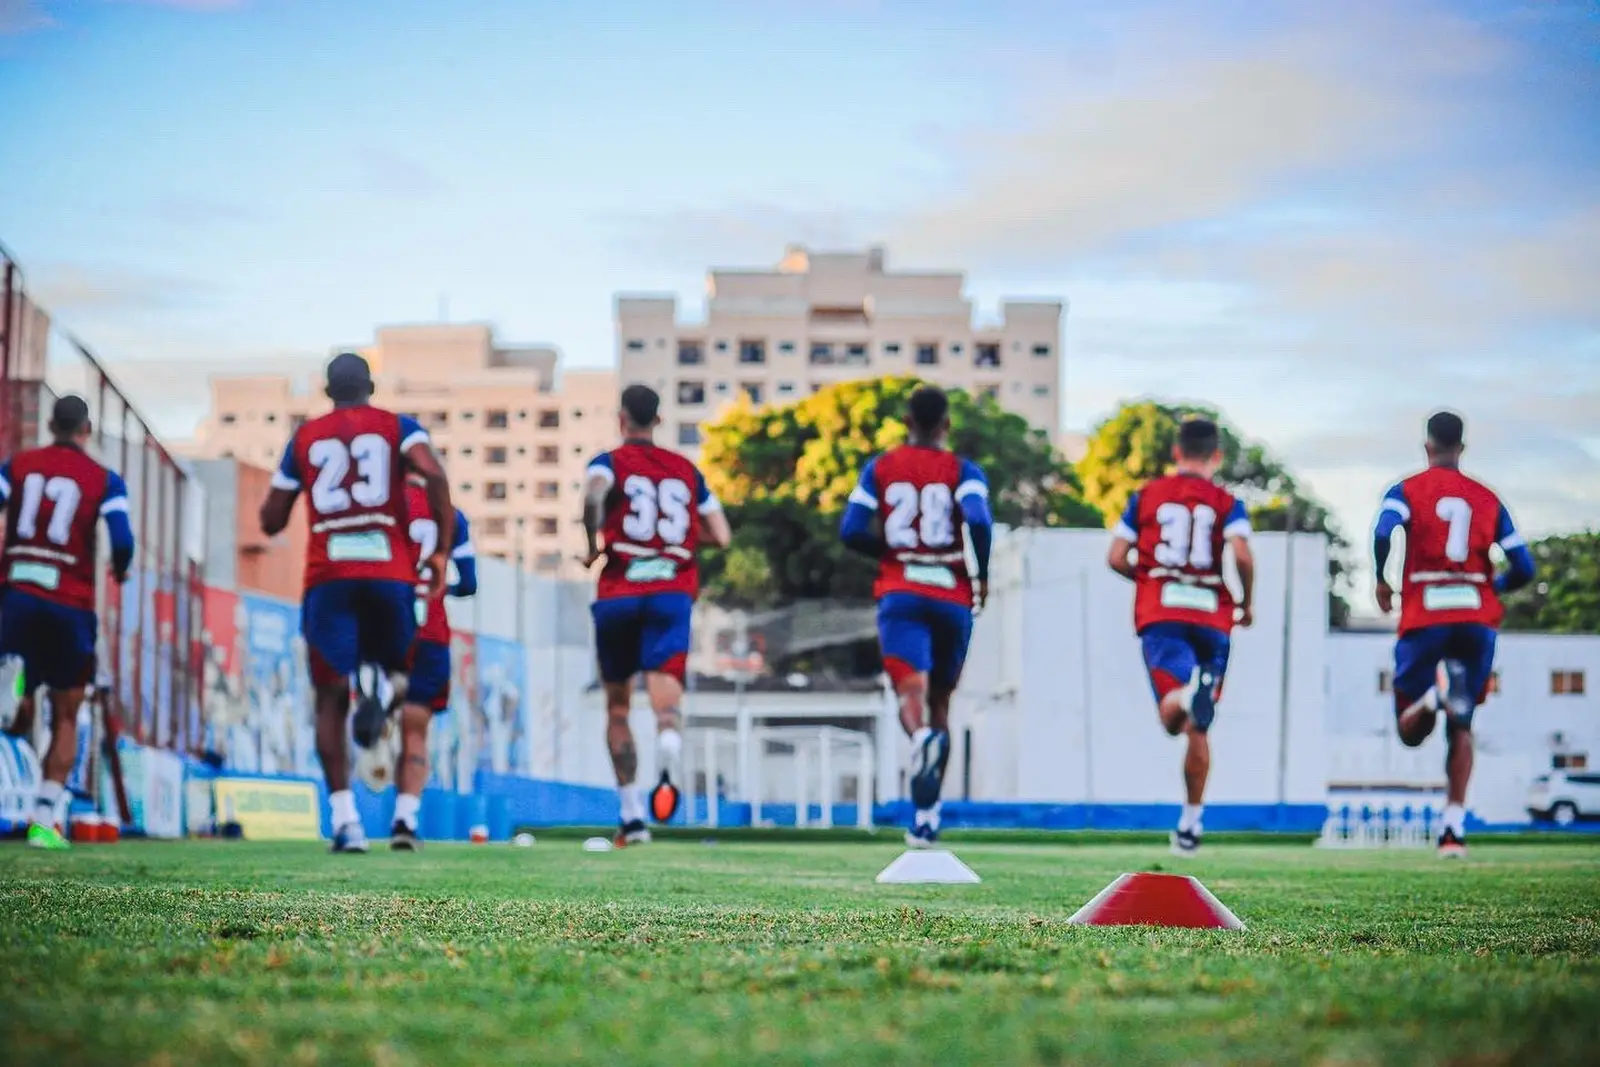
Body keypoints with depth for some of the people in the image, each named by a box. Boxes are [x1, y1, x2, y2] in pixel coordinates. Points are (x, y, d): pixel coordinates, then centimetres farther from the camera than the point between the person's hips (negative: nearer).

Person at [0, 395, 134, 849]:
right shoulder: (104, 481, 2)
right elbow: (122, 541, -9)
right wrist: (121, 571, 13)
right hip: (70, 604, -2)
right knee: (65, 718, 12)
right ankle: (44, 822, 4)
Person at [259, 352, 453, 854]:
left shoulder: (304, 438, 14)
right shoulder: (396, 427, 10)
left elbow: (271, 521, 15)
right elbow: (433, 473, -11)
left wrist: (279, 488, 36)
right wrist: (442, 551, -5)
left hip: (328, 578, 1)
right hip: (389, 572, -1)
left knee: (331, 701, 8)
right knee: (399, 671, 20)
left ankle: (345, 819, -5)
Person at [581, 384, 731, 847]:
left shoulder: (610, 461, 4)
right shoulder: (686, 470, 15)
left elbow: (594, 495, -21)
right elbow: (721, 536, 13)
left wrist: (594, 545, -6)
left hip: (618, 596, -1)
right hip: (673, 595, 1)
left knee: (617, 708, 15)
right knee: (666, 701, -13)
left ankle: (632, 814, 15)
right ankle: (667, 767, -47)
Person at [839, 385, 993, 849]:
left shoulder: (879, 468, 8)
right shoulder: (963, 471, 3)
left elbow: (851, 531, 0)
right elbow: (978, 520, -16)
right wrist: (982, 575, -1)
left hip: (900, 595, -1)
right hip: (951, 597, 1)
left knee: (911, 691, -14)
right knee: (939, 701, 13)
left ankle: (922, 737, -52)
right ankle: (926, 816, 16)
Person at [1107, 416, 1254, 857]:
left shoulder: (1146, 495, 11)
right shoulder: (1226, 503, 6)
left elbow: (1116, 557, 4)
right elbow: (1242, 555, -11)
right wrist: (1246, 603, 5)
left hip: (1159, 613, -1)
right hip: (1211, 616, 1)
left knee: (1173, 717, -18)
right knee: (1198, 730, 13)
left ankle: (1187, 694, -54)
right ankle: (1190, 824, 18)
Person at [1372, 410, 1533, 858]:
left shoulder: (1406, 490, 5)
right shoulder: (1487, 499, 13)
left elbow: (1383, 533, -16)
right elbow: (1523, 567, 8)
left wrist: (1381, 582, 0)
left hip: (1424, 619, -2)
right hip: (1476, 619, 2)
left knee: (1410, 732, 7)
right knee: (1461, 727, 13)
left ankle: (1436, 689, -28)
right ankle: (1454, 828, 0)